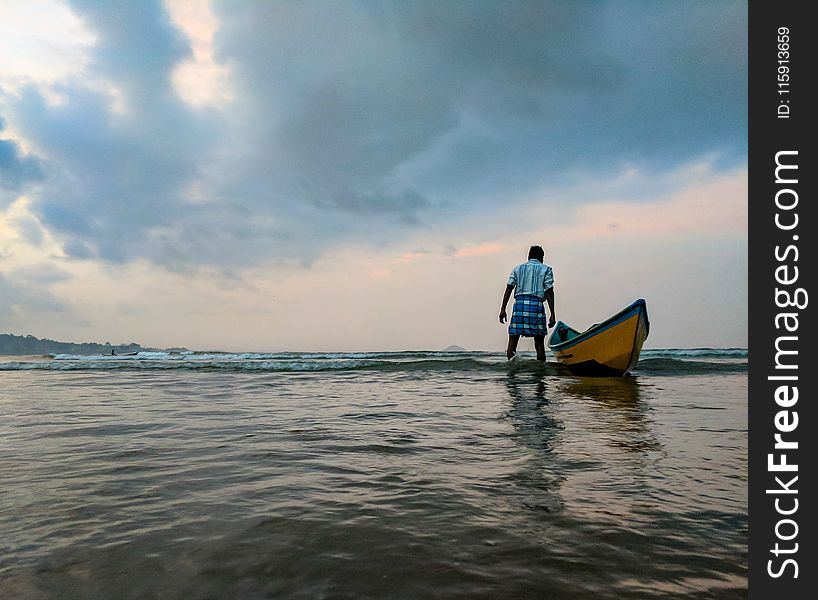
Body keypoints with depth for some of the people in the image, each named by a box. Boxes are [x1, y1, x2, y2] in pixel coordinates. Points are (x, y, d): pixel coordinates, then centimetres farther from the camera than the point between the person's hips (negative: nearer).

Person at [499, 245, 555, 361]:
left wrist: (503, 309, 5)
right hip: (536, 305, -1)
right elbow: (549, 292, 1)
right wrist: (552, 315, 0)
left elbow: (509, 288, 7)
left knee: (513, 340, 1)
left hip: (519, 304, 2)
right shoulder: (546, 269, 11)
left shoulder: (517, 268, 17)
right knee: (539, 343, 3)